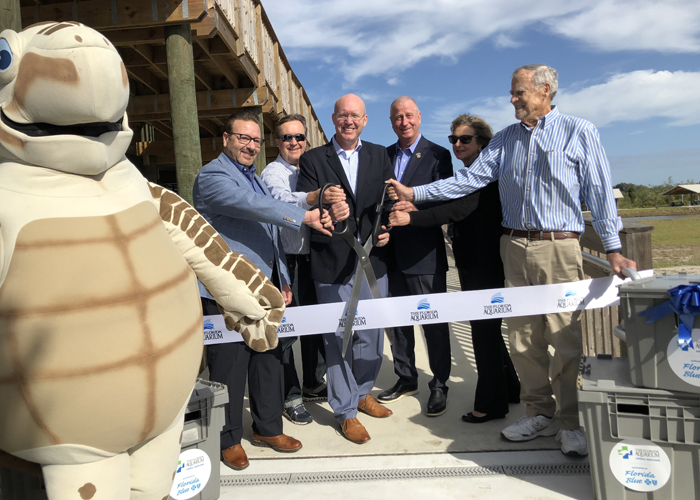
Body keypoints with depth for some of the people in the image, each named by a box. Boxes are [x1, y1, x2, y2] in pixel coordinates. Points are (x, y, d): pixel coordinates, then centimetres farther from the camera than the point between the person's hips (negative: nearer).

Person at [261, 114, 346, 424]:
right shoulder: (273, 173, -9)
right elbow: (282, 200, -31)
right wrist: (316, 197, -50)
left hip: (312, 258, 7)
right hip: (287, 260, -7)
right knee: (286, 329, 0)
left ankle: (314, 384, 32)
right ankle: (290, 396, 13)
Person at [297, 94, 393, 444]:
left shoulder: (379, 156, 11)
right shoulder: (313, 160, 2)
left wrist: (388, 227, -7)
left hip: (373, 261, 3)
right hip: (332, 266, -3)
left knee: (371, 336, 13)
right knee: (338, 340, 5)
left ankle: (363, 393, 37)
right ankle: (346, 411, 21)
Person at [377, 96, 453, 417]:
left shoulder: (438, 155, -2)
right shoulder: (383, 156, 12)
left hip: (424, 253, -5)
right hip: (392, 252, 5)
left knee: (434, 321, 3)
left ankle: (439, 385, 18)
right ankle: (406, 379, 30)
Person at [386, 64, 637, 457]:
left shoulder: (579, 133, 3)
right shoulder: (506, 140, 14)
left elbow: (599, 192, 1)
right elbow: (470, 180, 9)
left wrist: (613, 249, -3)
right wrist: (415, 193, 2)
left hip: (559, 249, -4)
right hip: (515, 248, 5)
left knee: (565, 339, -4)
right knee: (523, 337, 7)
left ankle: (571, 422, 13)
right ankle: (541, 413, 22)